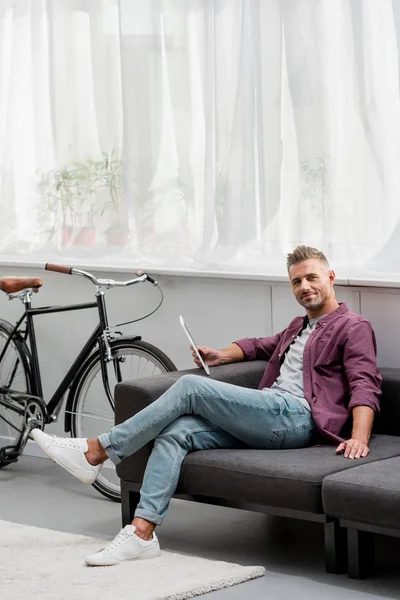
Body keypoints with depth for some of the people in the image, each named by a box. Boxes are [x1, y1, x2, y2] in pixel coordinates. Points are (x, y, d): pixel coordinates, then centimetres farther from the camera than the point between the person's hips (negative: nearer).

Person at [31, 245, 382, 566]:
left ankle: (95, 452, -16)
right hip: (265, 418, 8)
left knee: (190, 387, -18)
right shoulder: (298, 327, 33)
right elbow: (263, 345, 50)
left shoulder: (353, 327, 5)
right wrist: (221, 355, 30)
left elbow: (365, 384, -9)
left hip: (296, 415, -8)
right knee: (175, 432, -15)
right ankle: (142, 533, -26)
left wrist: (359, 437, -27)